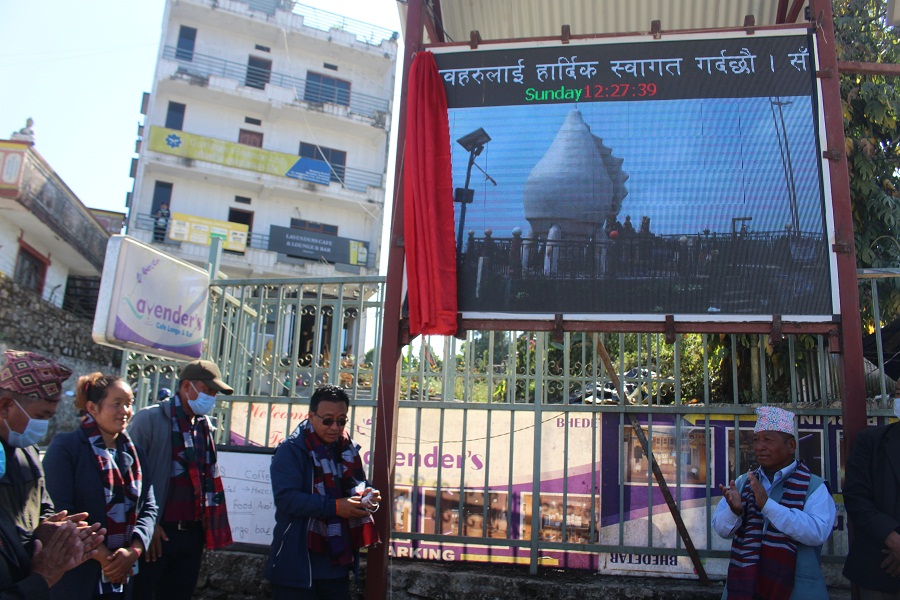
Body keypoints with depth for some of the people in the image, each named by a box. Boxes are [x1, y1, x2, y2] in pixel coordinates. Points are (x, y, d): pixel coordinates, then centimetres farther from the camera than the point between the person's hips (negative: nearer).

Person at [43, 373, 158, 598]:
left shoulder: (133, 452, 10)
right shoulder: (66, 446, -7)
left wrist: (134, 550, -11)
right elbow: (60, 511, -15)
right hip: (76, 578, -5)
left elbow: (148, 507, 6)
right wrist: (102, 556, -18)